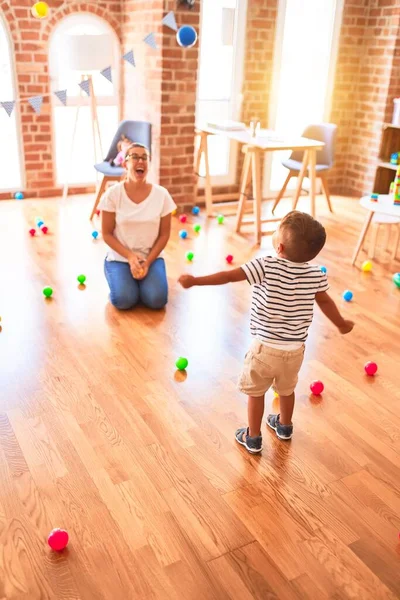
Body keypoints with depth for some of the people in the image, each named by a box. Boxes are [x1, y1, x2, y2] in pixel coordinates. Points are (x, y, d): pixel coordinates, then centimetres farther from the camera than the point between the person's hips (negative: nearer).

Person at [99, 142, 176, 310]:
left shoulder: (161, 194, -7)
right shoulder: (113, 194, -10)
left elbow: (164, 235, -2)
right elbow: (107, 234, -6)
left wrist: (147, 262, -12)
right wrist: (130, 256, -18)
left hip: (151, 258, 1)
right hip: (120, 258, -1)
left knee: (156, 300, -21)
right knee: (124, 300, -23)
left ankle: (142, 279, 12)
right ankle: (129, 279, 11)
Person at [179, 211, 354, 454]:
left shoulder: (266, 266, -21)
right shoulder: (315, 274, -6)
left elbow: (229, 276, -21)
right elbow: (325, 301, 9)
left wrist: (195, 280, -12)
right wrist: (341, 323, 28)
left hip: (266, 348, -4)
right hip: (295, 349, 5)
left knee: (256, 392, 17)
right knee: (287, 390, 28)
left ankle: (253, 438, 31)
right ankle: (284, 426, 50)